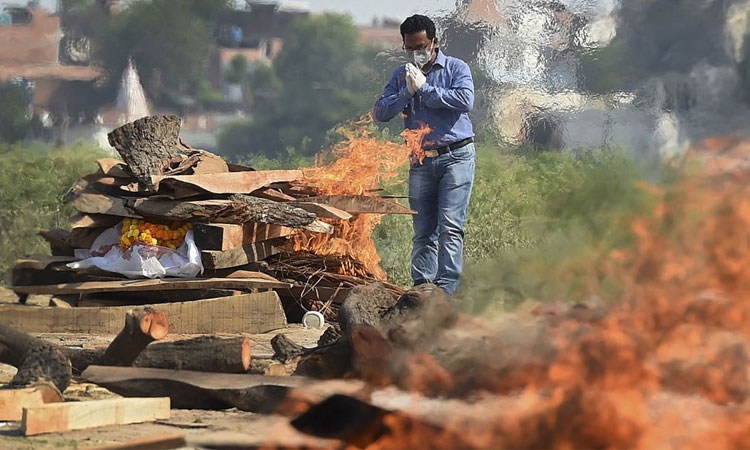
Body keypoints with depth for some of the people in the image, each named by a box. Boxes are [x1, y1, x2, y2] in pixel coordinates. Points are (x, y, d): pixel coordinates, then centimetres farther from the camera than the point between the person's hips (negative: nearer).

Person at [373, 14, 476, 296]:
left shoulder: (455, 68, 3)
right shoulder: (401, 76, 14)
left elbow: (465, 101, -15)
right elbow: (381, 113, 5)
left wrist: (425, 88, -11)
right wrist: (407, 92, -9)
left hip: (456, 156, -4)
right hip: (421, 161, 4)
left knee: (450, 226, -13)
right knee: (423, 232, 3)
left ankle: (445, 291, -18)